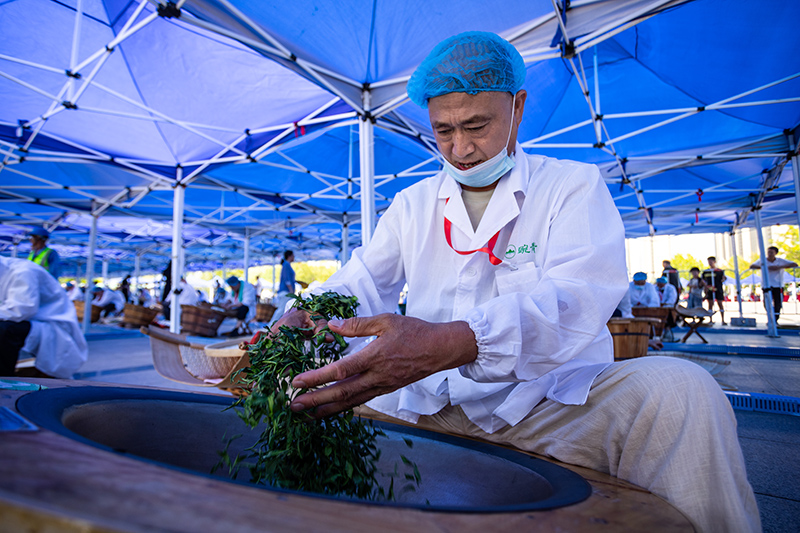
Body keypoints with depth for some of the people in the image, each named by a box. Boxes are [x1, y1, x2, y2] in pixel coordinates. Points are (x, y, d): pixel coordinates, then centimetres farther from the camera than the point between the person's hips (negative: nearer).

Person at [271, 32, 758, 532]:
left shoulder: (574, 185, 0)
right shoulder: (412, 204, 13)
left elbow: (576, 303, -19)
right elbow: (362, 282, 3)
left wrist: (450, 342, -37)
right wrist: (303, 319, -21)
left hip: (550, 405, -3)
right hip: (428, 406, 4)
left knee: (680, 392, -29)